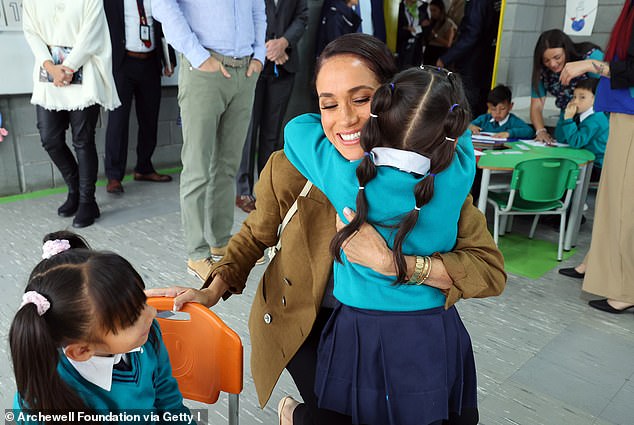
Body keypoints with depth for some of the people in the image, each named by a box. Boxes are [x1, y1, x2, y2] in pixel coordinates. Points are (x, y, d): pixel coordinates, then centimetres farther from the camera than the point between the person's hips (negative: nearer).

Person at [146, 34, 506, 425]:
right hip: (304, 320, -2)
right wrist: (213, 290, -16)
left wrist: (391, 263, -39)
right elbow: (256, 235, -4)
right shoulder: (291, 170, -24)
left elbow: (490, 269, -28)